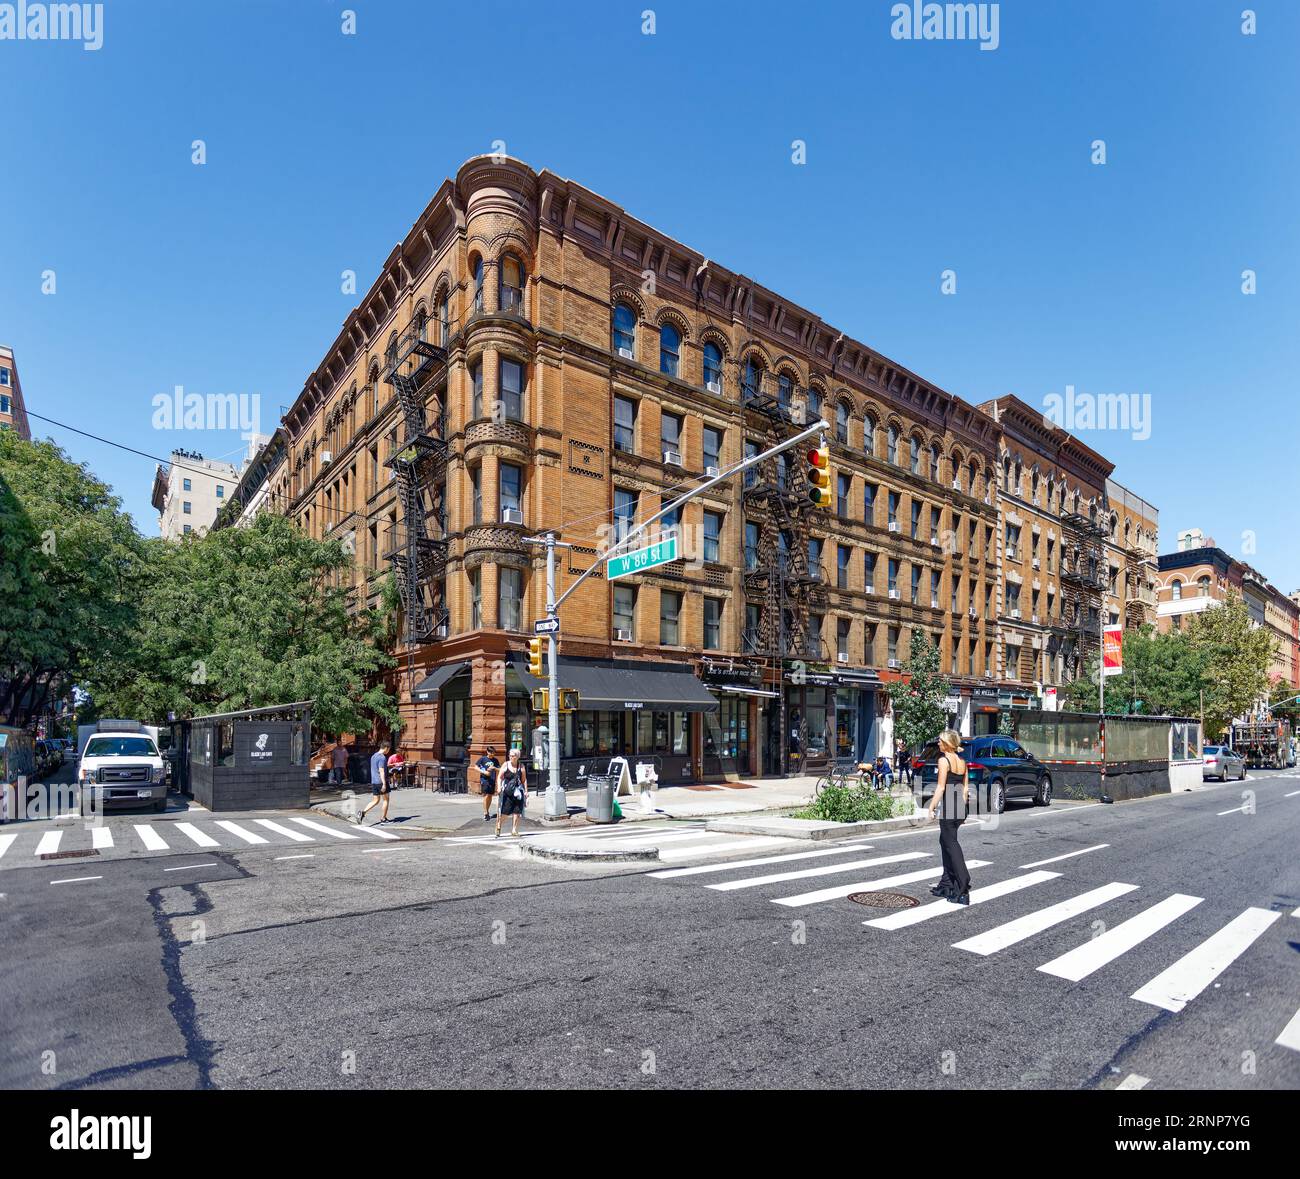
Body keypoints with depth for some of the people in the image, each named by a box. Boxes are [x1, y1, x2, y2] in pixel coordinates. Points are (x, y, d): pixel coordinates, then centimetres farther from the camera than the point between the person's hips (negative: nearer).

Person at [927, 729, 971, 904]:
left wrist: (931, 807, -11)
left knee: (951, 845, -4)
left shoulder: (944, 760, -11)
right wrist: (963, 808, 20)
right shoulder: (962, 761, 11)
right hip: (960, 805, 8)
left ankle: (963, 888, -8)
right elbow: (965, 788, 14)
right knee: (945, 841, 18)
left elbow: (941, 787, -15)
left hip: (947, 806, -8)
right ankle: (947, 884, 23)